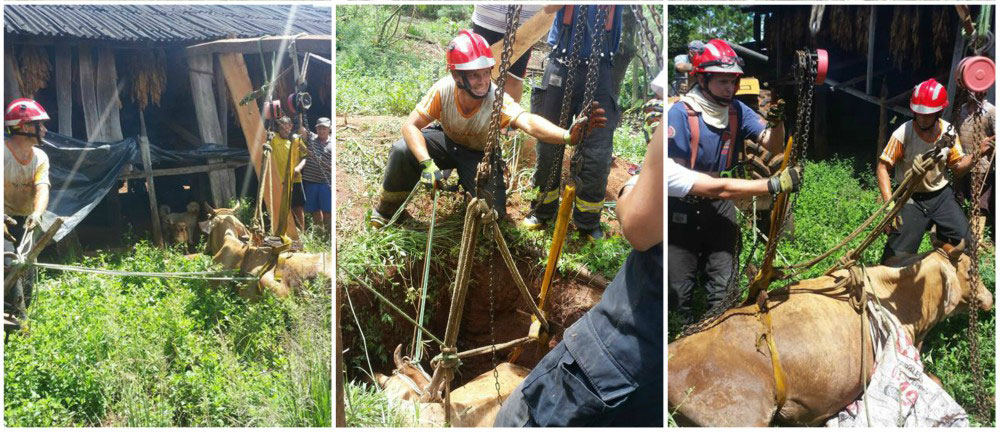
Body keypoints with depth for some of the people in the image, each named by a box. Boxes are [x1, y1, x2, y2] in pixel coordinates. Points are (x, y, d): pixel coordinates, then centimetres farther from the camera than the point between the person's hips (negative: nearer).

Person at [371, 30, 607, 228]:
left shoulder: (497, 98, -35)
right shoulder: (444, 90, -29)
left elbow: (529, 123, -53)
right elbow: (411, 126, -27)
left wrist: (567, 135, -73)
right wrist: (427, 164, -43)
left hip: (481, 154, 0)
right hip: (447, 140, 0)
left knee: (493, 210, -17)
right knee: (402, 150, -28)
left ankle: (466, 181, 20)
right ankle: (387, 208, 1)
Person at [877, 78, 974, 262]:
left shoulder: (948, 131, -5)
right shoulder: (903, 133, -19)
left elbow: (958, 169, 3)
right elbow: (882, 168, -17)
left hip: (941, 195, 4)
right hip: (911, 199, -4)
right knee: (898, 256, -8)